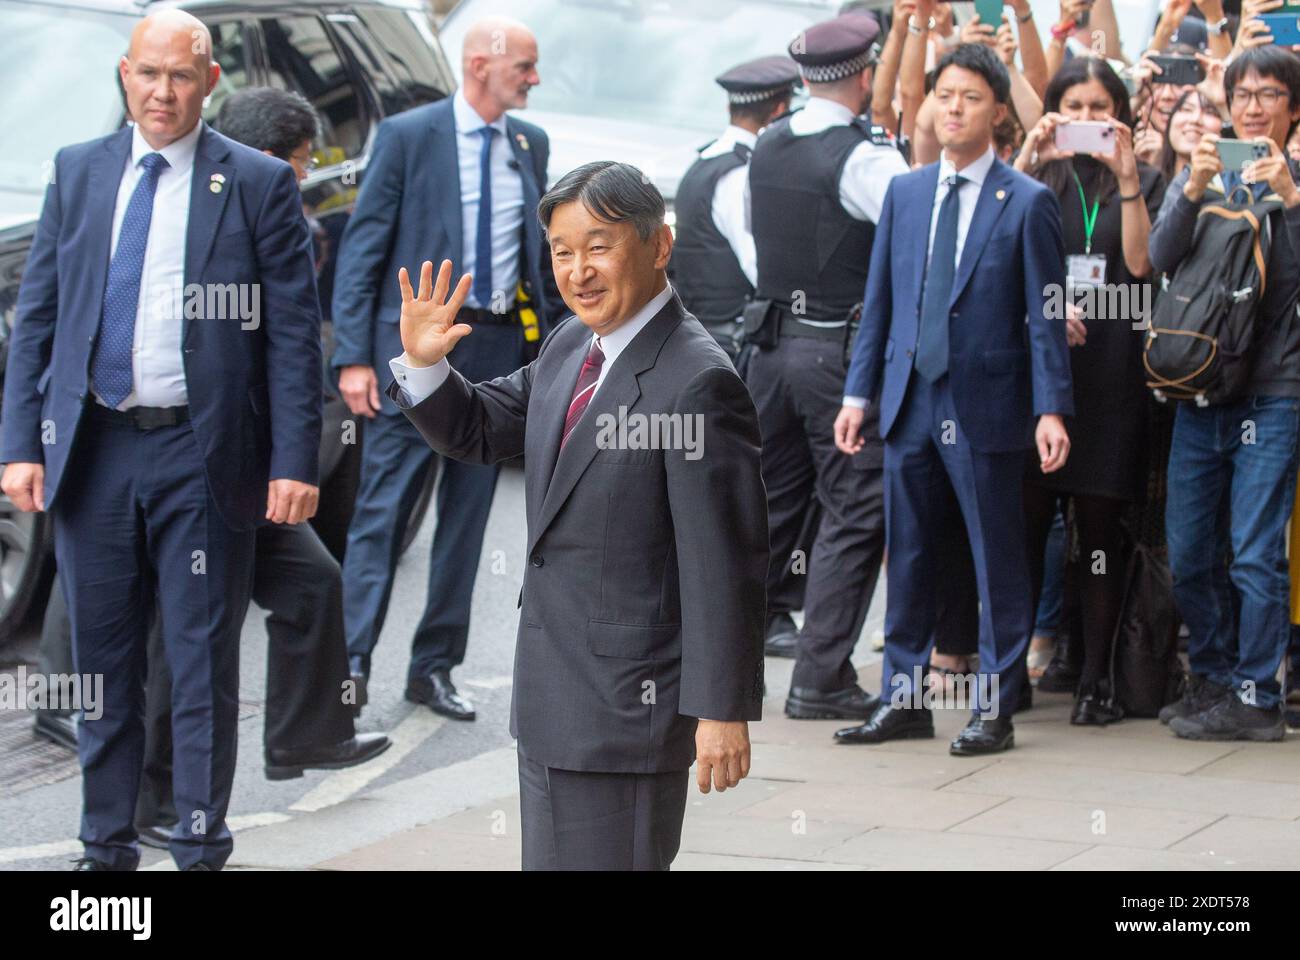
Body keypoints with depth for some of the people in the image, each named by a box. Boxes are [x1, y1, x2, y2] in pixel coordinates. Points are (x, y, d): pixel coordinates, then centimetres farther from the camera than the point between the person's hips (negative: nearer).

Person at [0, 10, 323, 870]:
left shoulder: (260, 184, -1)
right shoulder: (77, 173, 9)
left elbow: (294, 333, -4)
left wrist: (295, 462, -11)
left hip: (204, 453, -3)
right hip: (93, 447, 3)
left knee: (204, 662, 3)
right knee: (102, 660, 9)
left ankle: (201, 847, 13)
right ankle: (107, 846, 19)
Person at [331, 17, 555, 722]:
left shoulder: (531, 145, 11)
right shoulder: (407, 136, -5)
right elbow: (361, 248, -5)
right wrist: (353, 356, -12)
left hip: (500, 347, 5)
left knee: (468, 513, 8)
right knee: (385, 506, -6)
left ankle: (434, 666, 15)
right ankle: (353, 662, -5)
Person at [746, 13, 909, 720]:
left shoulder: (766, 149, 6)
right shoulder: (865, 158, -15)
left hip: (773, 338, 7)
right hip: (844, 350, -6)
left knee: (766, 505, 15)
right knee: (854, 516, 1)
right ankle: (820, 680, 0)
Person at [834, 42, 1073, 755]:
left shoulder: (1028, 203, -3)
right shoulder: (904, 193, 10)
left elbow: (1045, 316, -5)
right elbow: (878, 301, 13)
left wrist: (1051, 409, -12)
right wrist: (858, 392, 7)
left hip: (985, 407, -4)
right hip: (910, 402, 4)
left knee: (997, 561, 2)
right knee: (907, 558, 10)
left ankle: (995, 708, 10)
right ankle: (903, 700, 18)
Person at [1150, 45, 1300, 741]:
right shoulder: (1200, 178, 12)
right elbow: (1160, 259, -3)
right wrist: (1194, 191, -17)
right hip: (1201, 392, 4)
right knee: (1188, 556, 7)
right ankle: (1212, 679, 23)